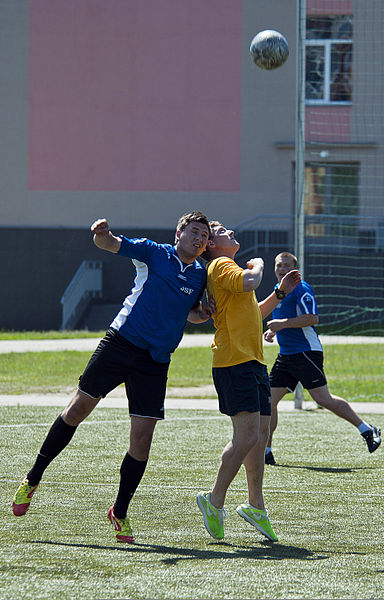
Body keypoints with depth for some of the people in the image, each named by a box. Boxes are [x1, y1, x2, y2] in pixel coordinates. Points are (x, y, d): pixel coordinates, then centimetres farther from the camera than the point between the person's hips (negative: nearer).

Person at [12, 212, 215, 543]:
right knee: (78, 409, -1)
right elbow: (109, 243, -9)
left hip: (155, 363, 3)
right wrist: (102, 233, -33)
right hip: (121, 342, -3)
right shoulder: (155, 254, -1)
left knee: (142, 437, -4)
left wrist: (202, 313, 6)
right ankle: (32, 480, 14)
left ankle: (120, 512, 11)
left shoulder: (201, 275, 12)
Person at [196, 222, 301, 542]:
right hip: (234, 362, -10)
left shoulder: (231, 268, 27)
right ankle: (215, 500, -9)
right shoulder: (220, 266, -5)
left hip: (253, 361, 10)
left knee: (261, 434, 9)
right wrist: (258, 265, -5)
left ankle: (256, 505, 16)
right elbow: (248, 283, -26)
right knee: (247, 436, -16)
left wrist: (281, 292, 22)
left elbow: (254, 312, 34)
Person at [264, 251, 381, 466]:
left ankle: (367, 430, -2)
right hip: (285, 355, 9)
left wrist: (282, 324, -23)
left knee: (323, 399, -12)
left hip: (306, 351, -9)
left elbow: (312, 318, -21)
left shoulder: (301, 289, -10)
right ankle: (266, 451, 6)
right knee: (269, 399, 1)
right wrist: (273, 331, 15)